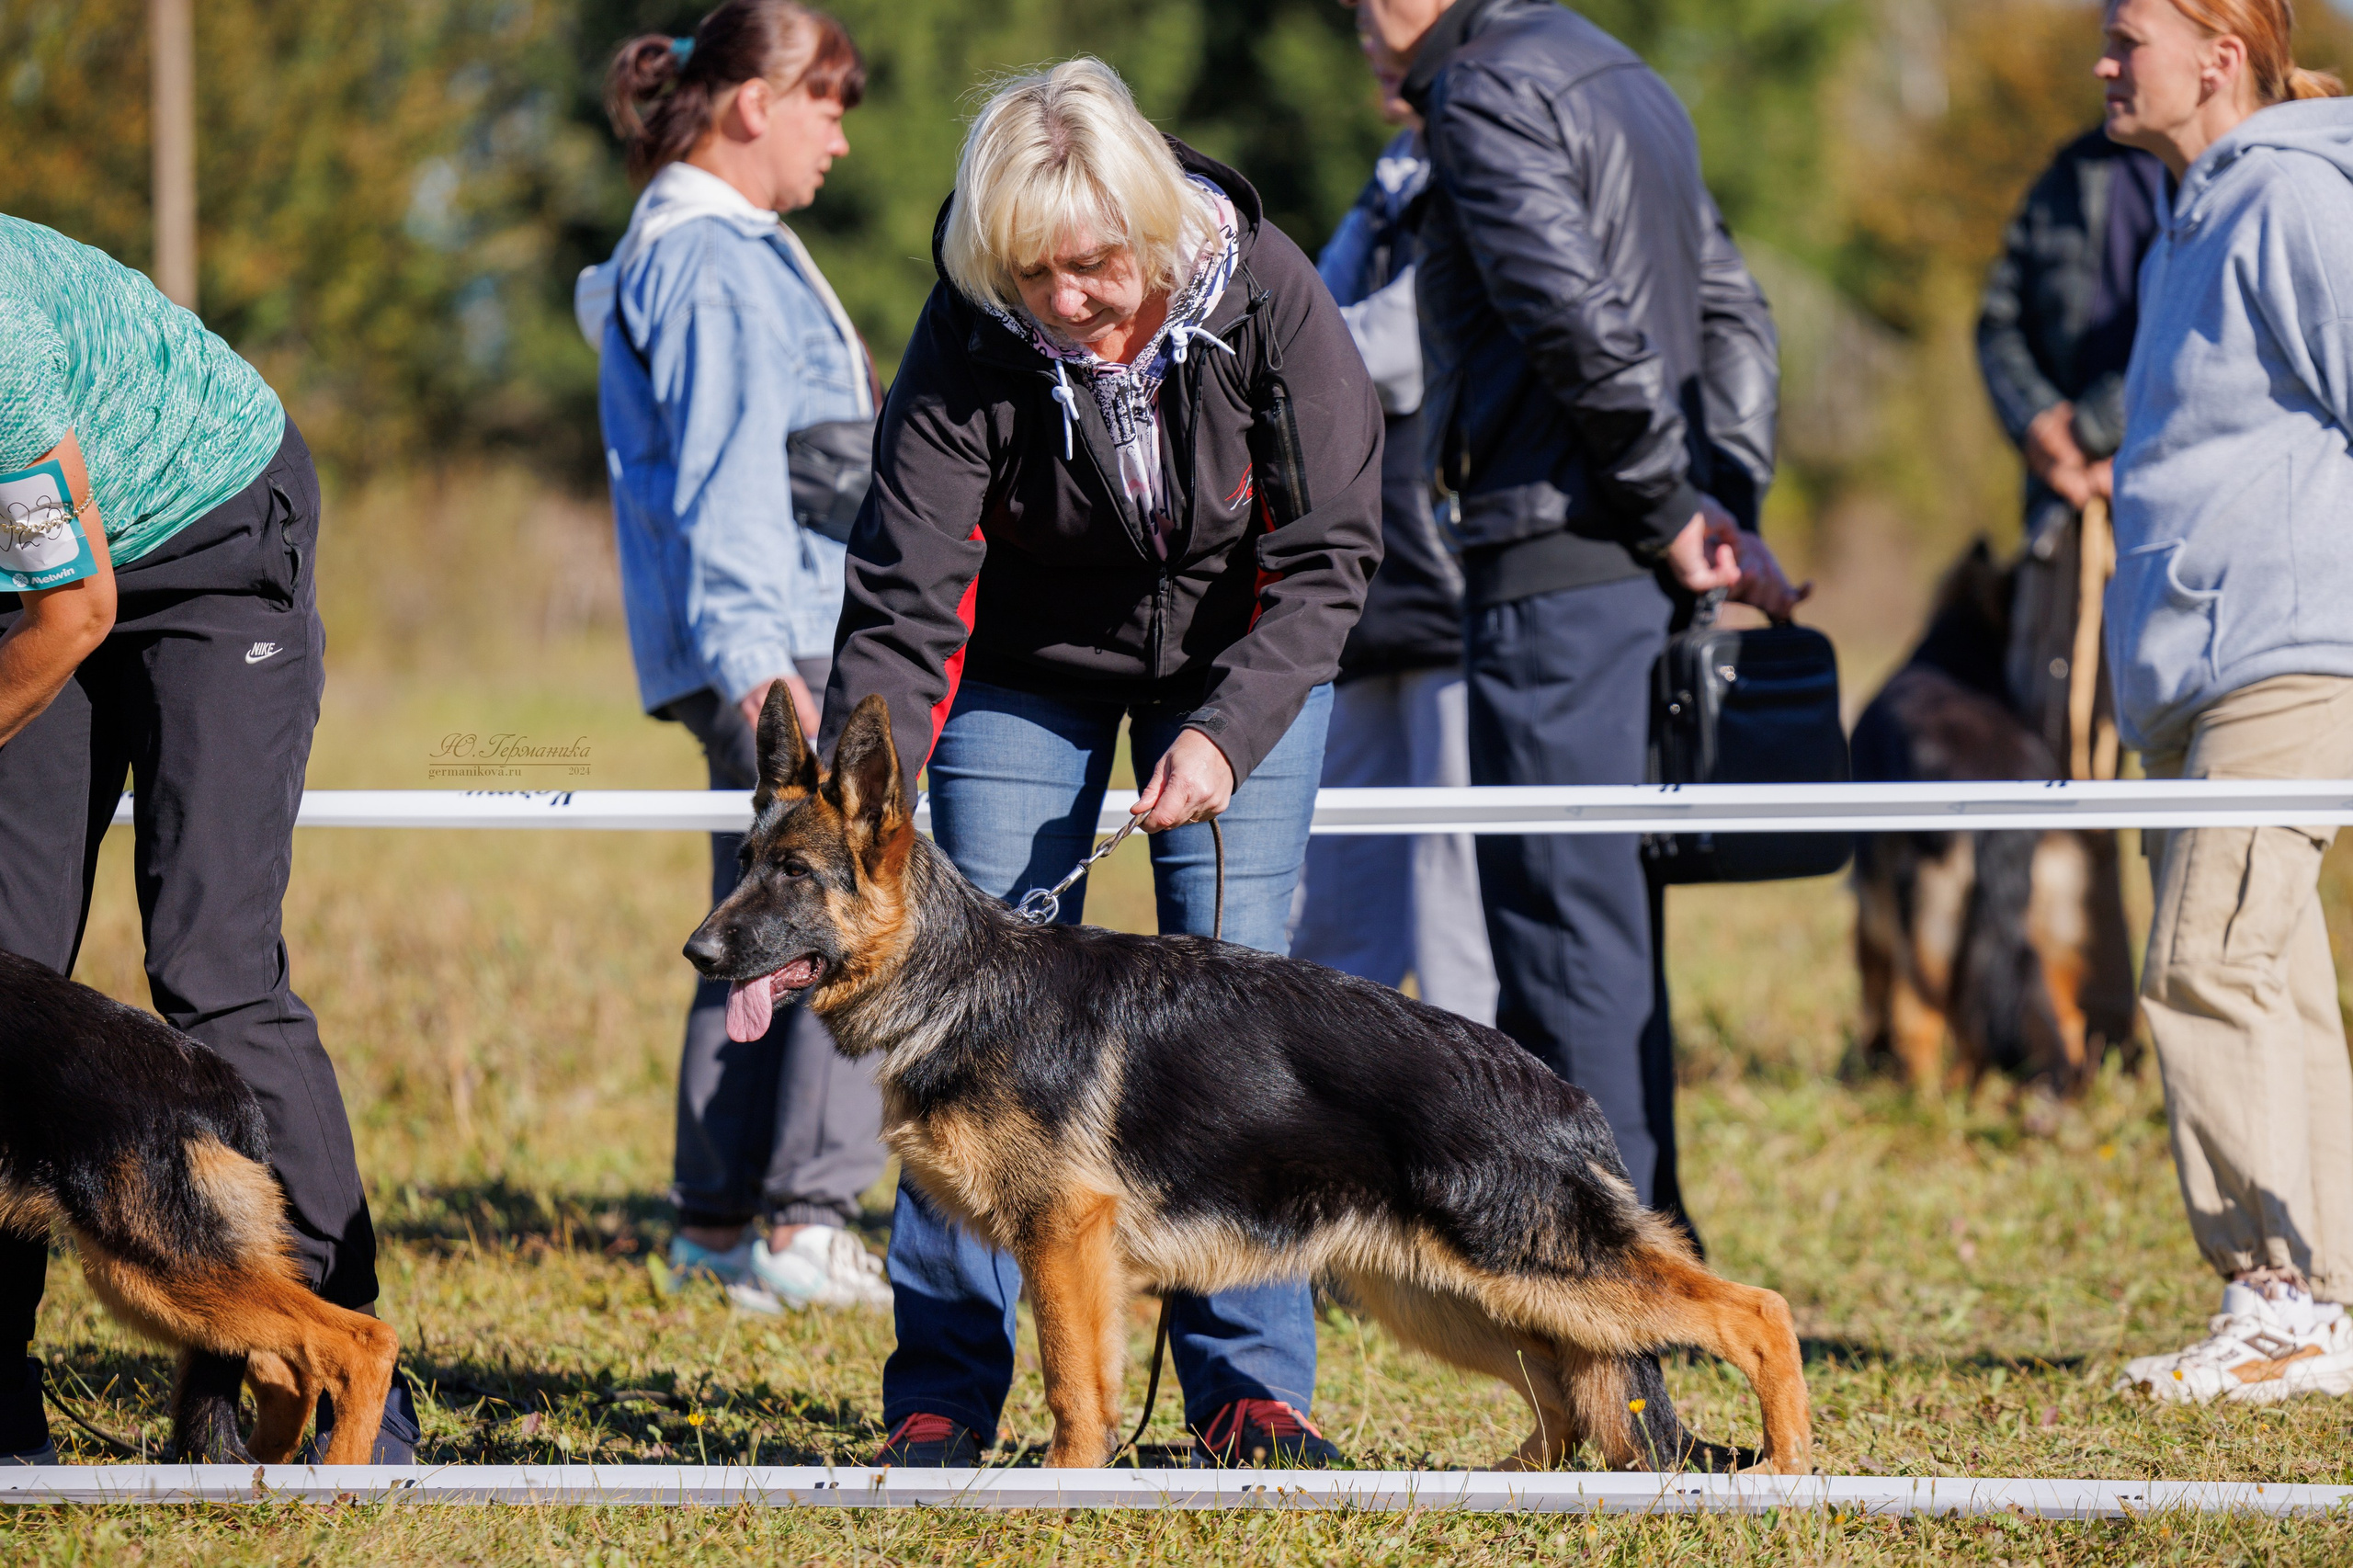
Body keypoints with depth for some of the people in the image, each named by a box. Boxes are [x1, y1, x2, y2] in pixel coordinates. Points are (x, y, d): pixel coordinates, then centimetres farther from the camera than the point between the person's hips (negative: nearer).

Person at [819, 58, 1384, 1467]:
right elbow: (905, 600, -25)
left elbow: (1329, 555, -17)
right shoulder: (972, 341, -26)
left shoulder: (1264, 295, -25)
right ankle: (947, 1390, 2)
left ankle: (1251, 1385, 0)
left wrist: (1227, 732, -27)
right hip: (1031, 664, 0)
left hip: (1242, 653, 0)